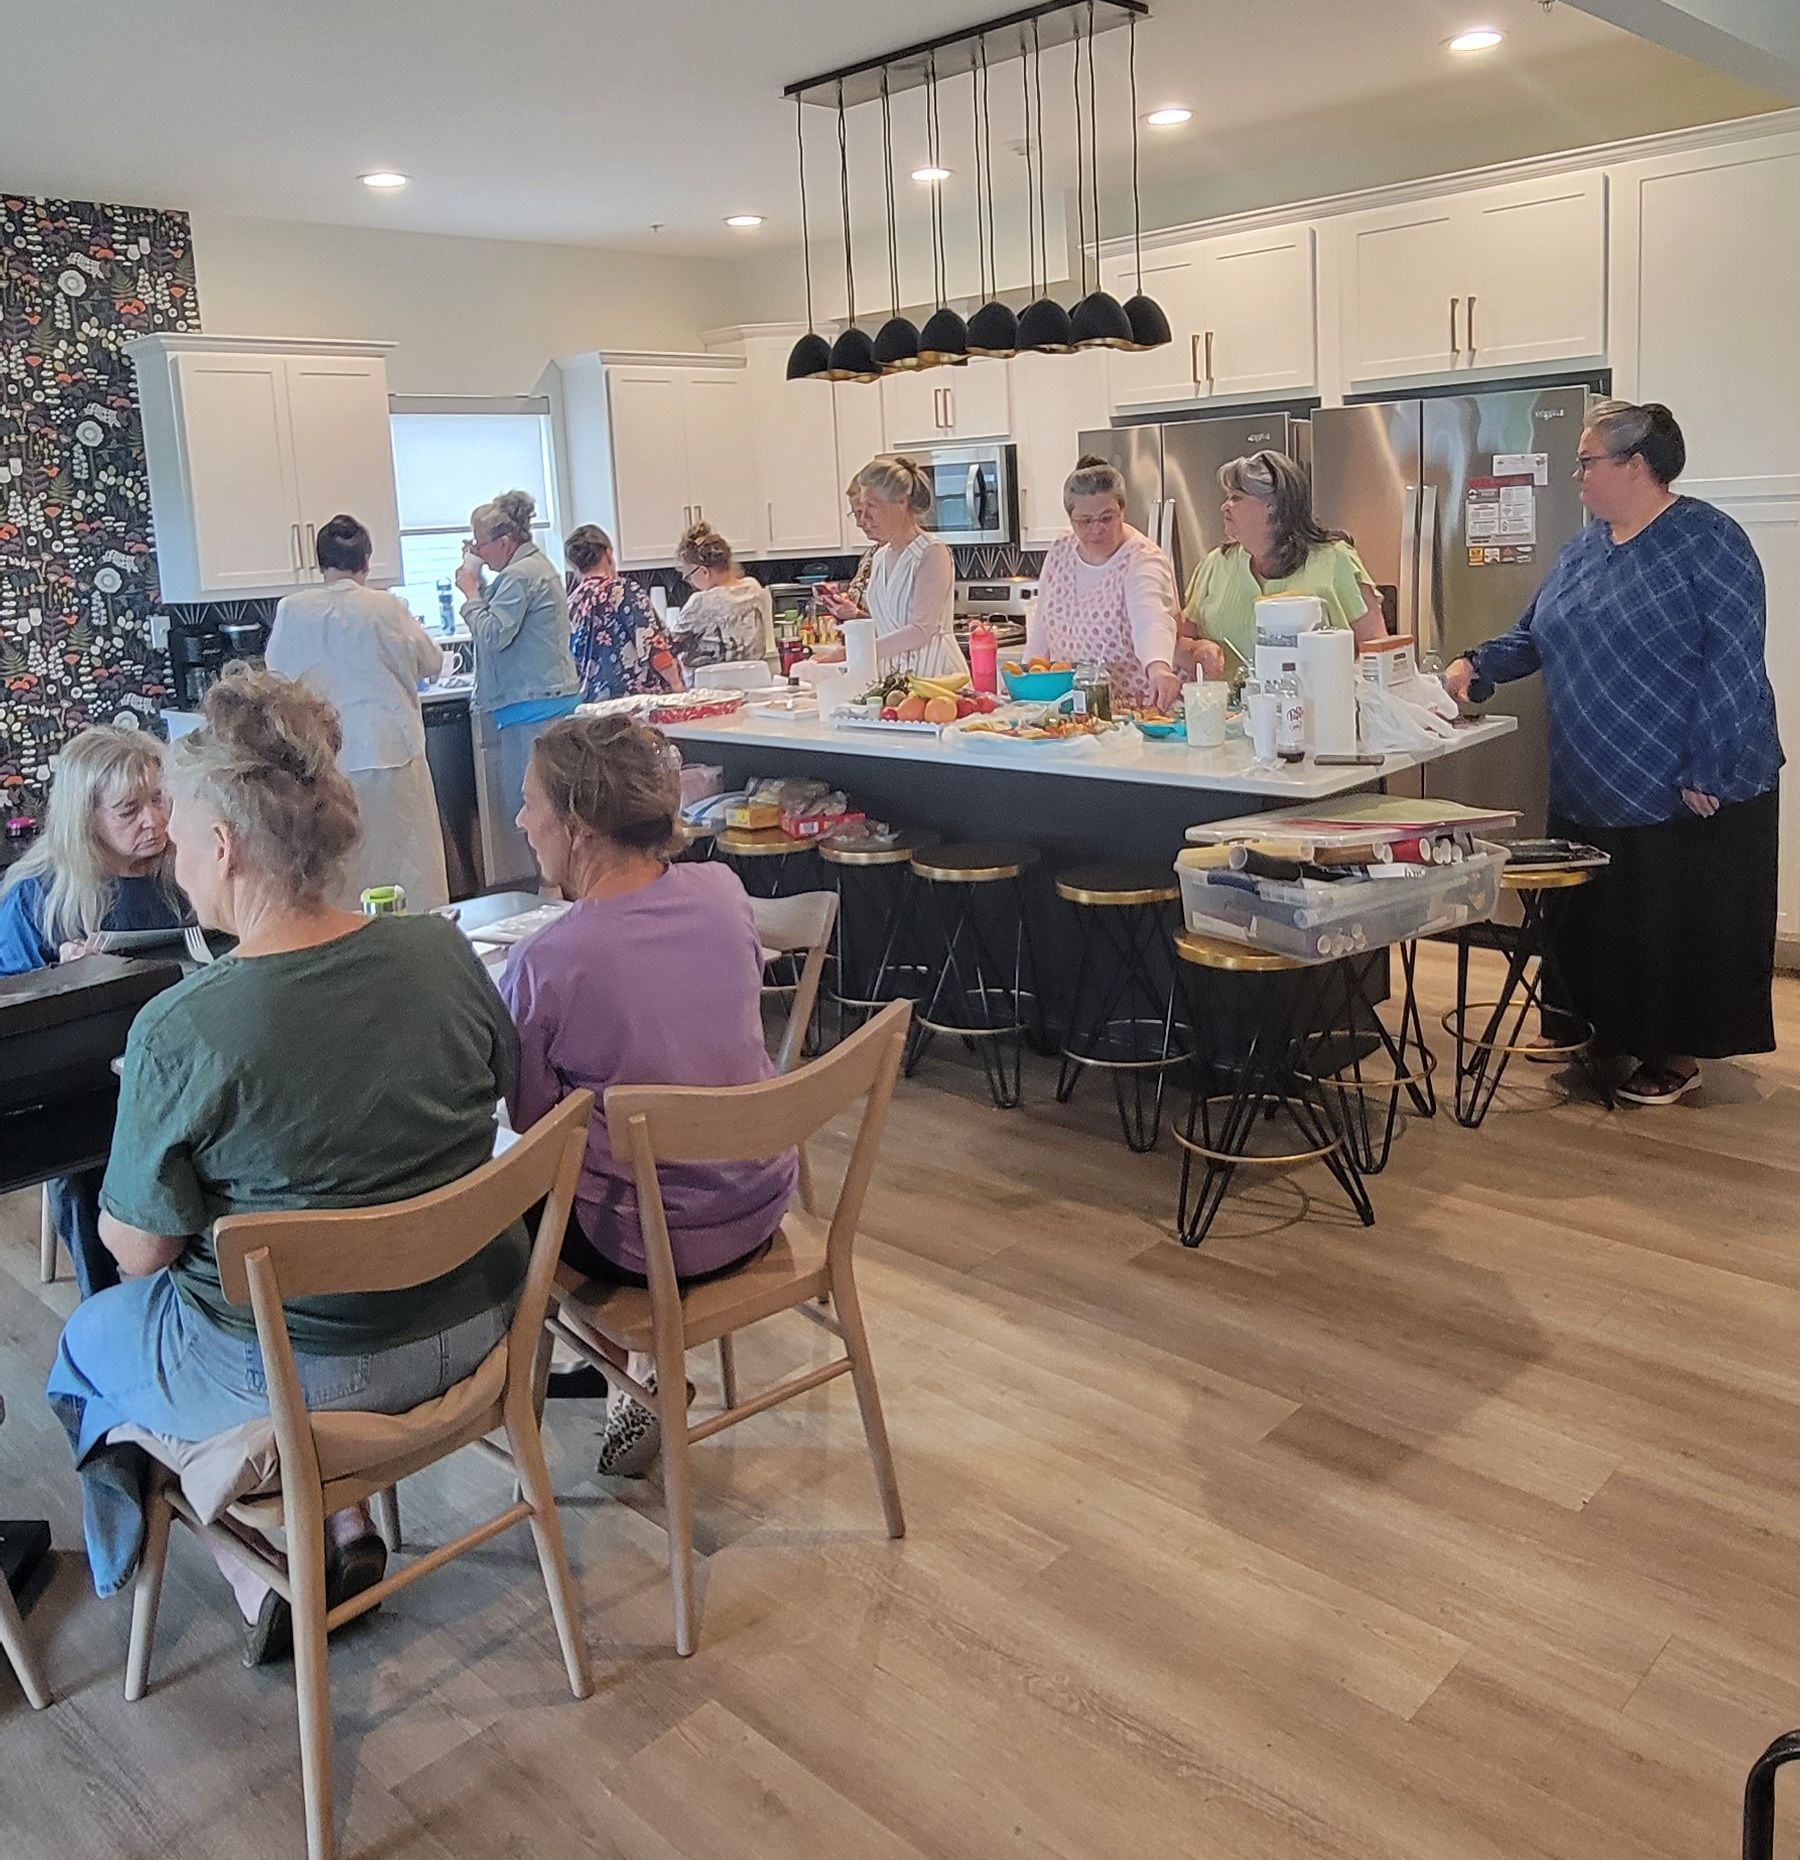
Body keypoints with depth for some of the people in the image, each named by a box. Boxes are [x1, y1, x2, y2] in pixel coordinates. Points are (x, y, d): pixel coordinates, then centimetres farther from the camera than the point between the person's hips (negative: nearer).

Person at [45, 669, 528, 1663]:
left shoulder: (179, 1031, -24)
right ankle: (347, 1525, 28)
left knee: (91, 1336, 26)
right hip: (472, 1323, 5)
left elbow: (139, 1251, -12)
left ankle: (260, 1577, 21)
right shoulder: (442, 949, -11)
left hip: (292, 1376, -4)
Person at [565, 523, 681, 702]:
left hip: (594, 701, 6)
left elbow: (574, 662, 15)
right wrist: (676, 684, -10)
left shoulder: (570, 606, 11)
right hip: (640, 693, -6)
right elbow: (652, 644, -12)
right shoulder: (624, 591, -5)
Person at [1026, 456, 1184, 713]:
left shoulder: (1142, 560, -12)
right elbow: (1040, 624, 18)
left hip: (1135, 708, -5)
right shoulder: (1059, 552, 8)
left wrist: (1158, 667, -50)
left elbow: (1150, 619, -31)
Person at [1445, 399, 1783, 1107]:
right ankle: (1600, 1032, 28)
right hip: (1593, 786, 7)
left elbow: (1732, 664, -17)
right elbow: (1533, 637, 19)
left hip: (1688, 791, -7)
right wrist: (1476, 664, 1)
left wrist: (1708, 773, -20)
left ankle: (1676, 1056, 16)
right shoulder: (1583, 551, 11)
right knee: (1595, 917, 13)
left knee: (1678, 922, 3)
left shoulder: (1706, 540, -12)